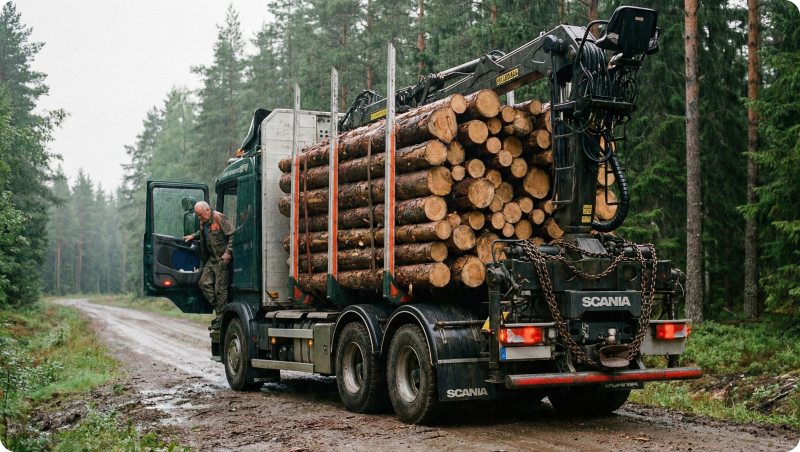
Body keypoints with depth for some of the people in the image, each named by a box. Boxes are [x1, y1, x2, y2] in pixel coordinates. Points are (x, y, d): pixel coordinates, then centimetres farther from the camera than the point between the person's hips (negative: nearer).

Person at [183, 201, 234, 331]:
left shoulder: (219, 219, -15)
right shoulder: (203, 221, 11)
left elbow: (232, 235, -17)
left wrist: (228, 253, -21)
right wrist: (193, 236, 16)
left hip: (221, 259, -9)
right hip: (211, 258, 9)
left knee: (220, 288, -6)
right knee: (204, 283, 5)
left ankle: (221, 319, 0)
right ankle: (218, 309, 15)